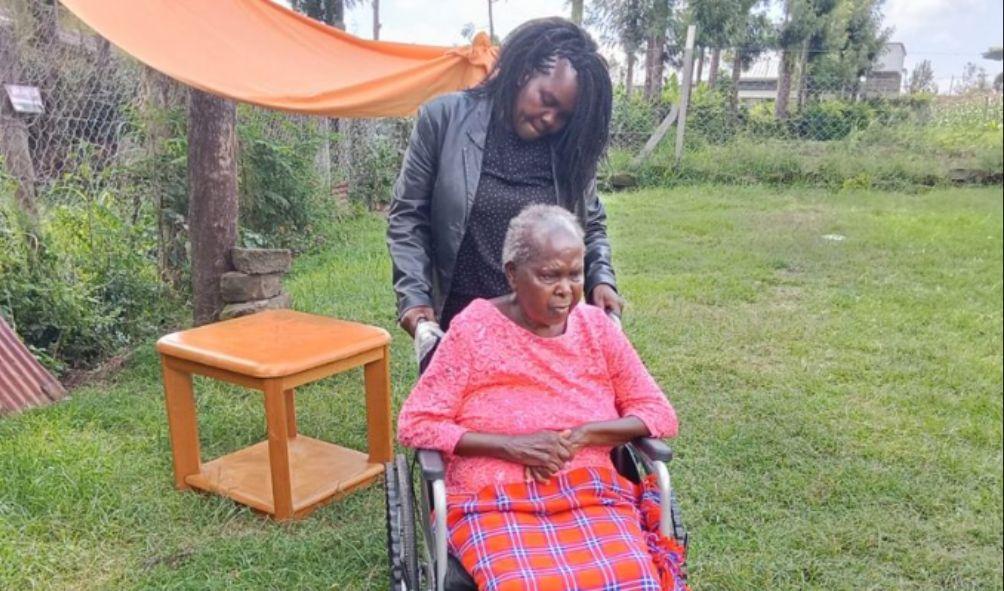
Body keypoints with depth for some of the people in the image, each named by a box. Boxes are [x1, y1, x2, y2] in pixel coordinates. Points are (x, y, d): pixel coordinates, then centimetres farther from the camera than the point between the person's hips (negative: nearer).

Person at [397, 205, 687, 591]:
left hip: (592, 495, 3)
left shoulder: (596, 326, 7)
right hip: (495, 502, -2)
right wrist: (512, 446, -15)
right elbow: (415, 424, -4)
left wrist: (583, 435, -10)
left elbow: (659, 413, 8)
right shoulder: (473, 328, -3)